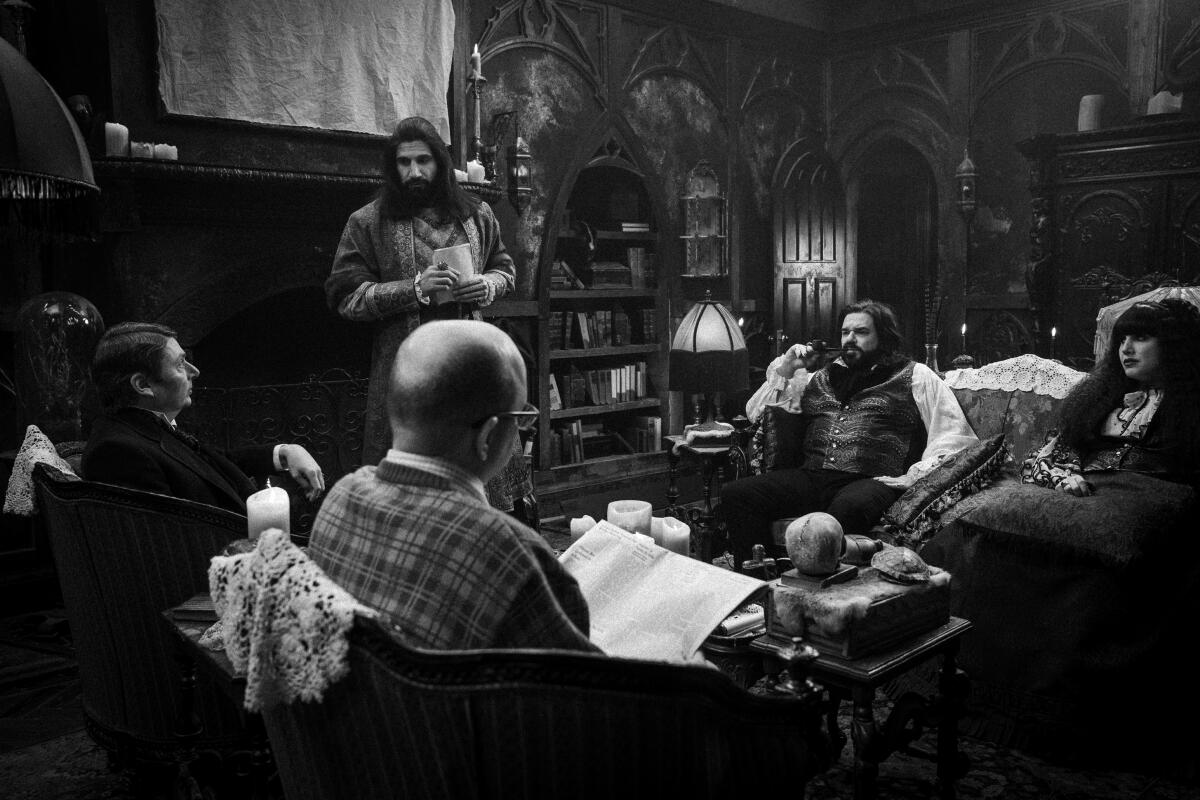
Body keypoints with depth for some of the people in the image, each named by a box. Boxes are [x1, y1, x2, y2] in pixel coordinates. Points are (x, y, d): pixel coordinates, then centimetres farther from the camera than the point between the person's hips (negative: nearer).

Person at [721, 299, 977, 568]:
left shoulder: (915, 376, 16)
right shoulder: (820, 377, 27)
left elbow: (954, 437, 5)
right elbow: (755, 413, 27)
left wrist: (914, 477, -11)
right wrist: (784, 370, 14)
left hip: (873, 481, -4)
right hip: (811, 476, 4)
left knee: (848, 507, -41)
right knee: (735, 494, -22)